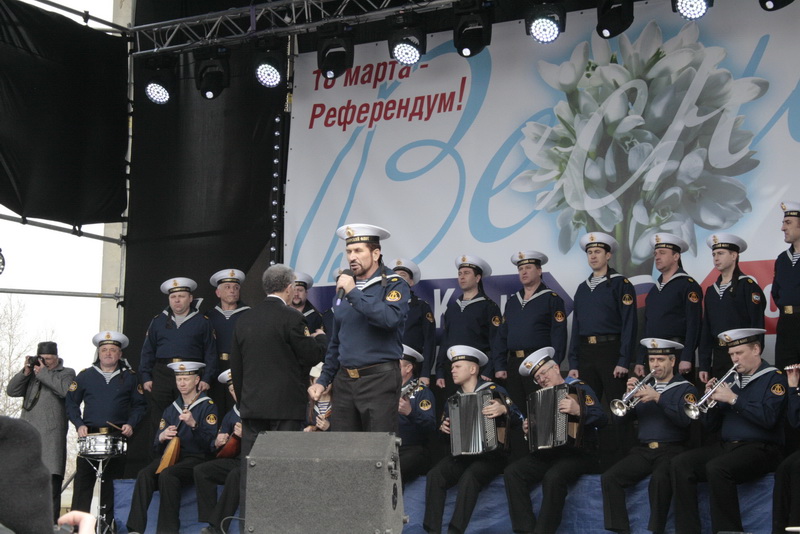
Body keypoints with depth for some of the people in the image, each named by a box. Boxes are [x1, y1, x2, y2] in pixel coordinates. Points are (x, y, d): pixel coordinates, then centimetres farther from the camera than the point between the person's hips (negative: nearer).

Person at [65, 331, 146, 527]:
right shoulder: (85, 376, 10)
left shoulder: (129, 378, 10)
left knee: (111, 484, -1)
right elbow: (71, 403, 12)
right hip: (90, 435, 0)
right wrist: (79, 424, -3)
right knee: (83, 481, -5)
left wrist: (130, 424, -4)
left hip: (118, 437, 0)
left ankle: (107, 523, 3)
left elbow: (140, 405, 12)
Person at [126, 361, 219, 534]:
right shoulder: (171, 409, 18)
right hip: (171, 455, 5)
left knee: (167, 474, -35)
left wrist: (193, 424, -25)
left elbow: (210, 443, -10)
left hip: (196, 458, -5)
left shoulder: (208, 406, 1)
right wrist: (161, 437, -9)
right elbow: (157, 447, 16)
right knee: (144, 475, -26)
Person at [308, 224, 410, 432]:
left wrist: (354, 293, -18)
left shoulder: (394, 285, -2)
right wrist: (323, 380, 16)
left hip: (379, 378, -6)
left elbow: (391, 319, -24)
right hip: (344, 380, 6)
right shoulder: (343, 288, 18)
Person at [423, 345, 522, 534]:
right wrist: (444, 428, 4)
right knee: (434, 475, -24)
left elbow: (518, 418, -6)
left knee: (469, 477, -35)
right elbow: (446, 426, 27)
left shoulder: (494, 391, 1)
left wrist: (503, 409, -25)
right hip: (461, 454, 5)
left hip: (490, 454, -5)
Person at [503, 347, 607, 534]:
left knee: (553, 477, -37)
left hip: (578, 453, -6)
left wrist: (578, 410, -29)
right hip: (547, 452, 6)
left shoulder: (578, 389, 1)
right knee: (512, 473, -18)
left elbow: (602, 418, -13)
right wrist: (529, 431, 7)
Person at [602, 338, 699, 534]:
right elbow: (621, 415, 9)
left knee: (659, 479, -36)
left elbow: (685, 419, -13)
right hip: (643, 449, 4)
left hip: (671, 449, -4)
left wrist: (658, 398, -20)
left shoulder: (685, 388, 6)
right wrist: (628, 396, -9)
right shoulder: (644, 387, 18)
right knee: (609, 478, -19)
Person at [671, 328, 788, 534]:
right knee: (680, 463, -14)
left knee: (717, 467, -34)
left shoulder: (774, 378, -2)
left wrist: (734, 399, -18)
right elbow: (712, 423, 18)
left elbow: (769, 418, -18)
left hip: (760, 449, -7)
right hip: (727, 446, 7)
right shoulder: (732, 379, 18)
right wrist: (710, 398, -1)